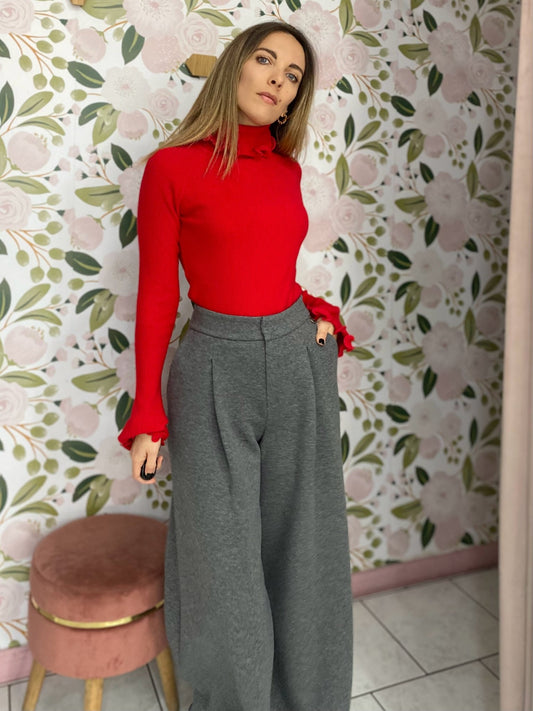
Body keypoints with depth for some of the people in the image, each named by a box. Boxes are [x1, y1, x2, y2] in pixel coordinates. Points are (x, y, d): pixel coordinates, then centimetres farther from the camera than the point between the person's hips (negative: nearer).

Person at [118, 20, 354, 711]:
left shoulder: (286, 169, 8)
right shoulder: (172, 167, -6)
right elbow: (156, 296, -5)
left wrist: (314, 311, 0)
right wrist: (148, 415, -6)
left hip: (299, 363, 5)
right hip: (217, 370, -4)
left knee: (302, 550, 15)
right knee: (223, 563, 6)